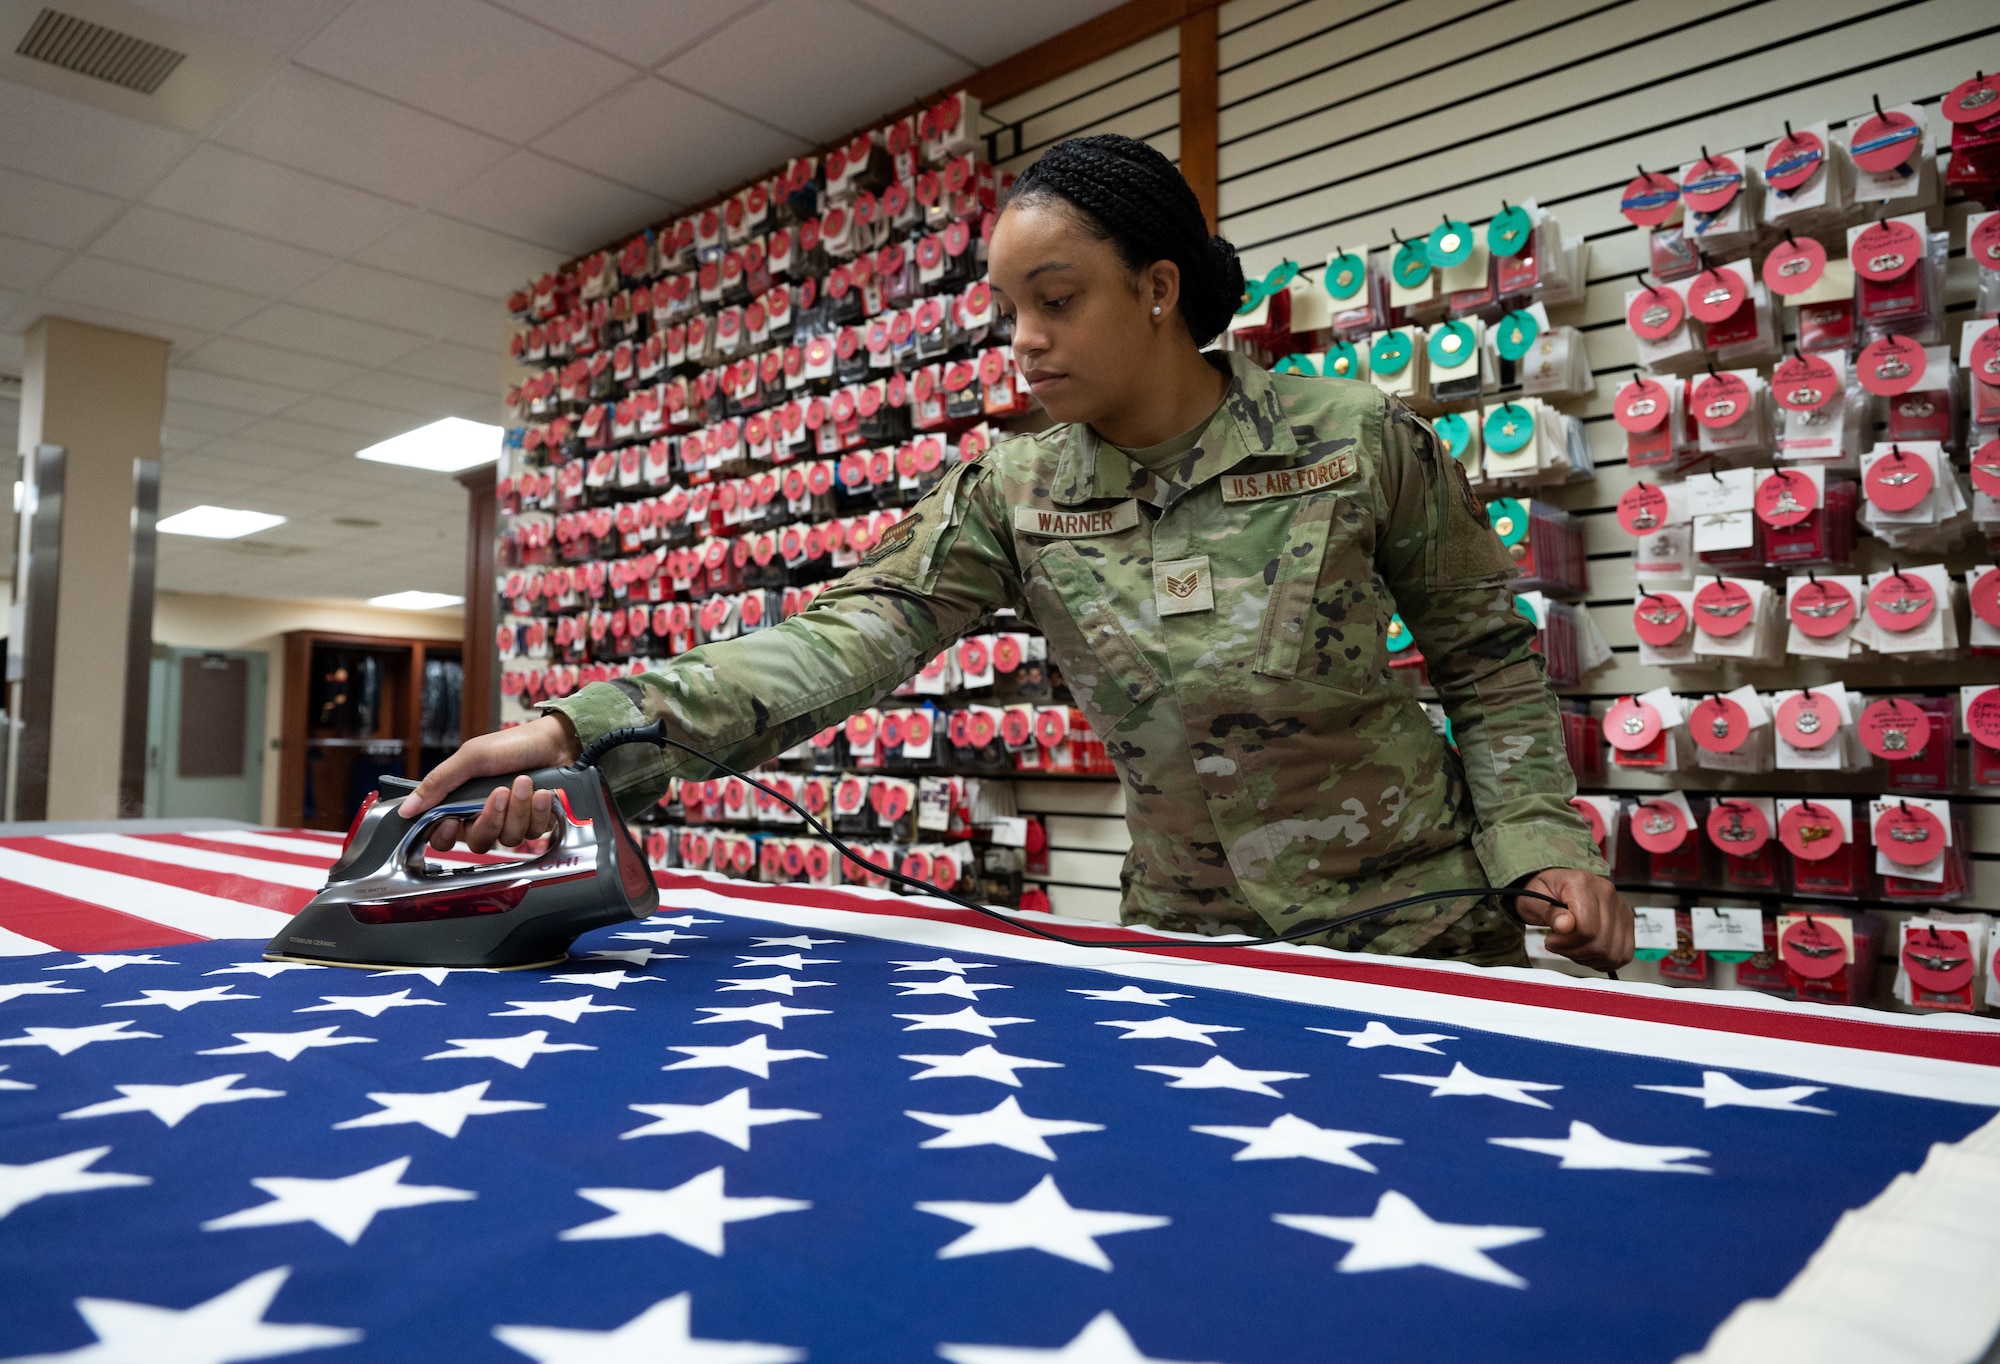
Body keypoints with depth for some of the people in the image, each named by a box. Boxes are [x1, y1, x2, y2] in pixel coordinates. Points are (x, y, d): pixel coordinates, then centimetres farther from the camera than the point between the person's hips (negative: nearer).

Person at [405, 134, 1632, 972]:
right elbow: (850, 636, -21)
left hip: (1419, 926, -2)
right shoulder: (1012, 499, -7)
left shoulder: (1362, 442, -13)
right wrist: (581, 729, -32)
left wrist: (1541, 837, -12)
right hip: (1192, 939, 2)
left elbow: (1489, 658, -1)